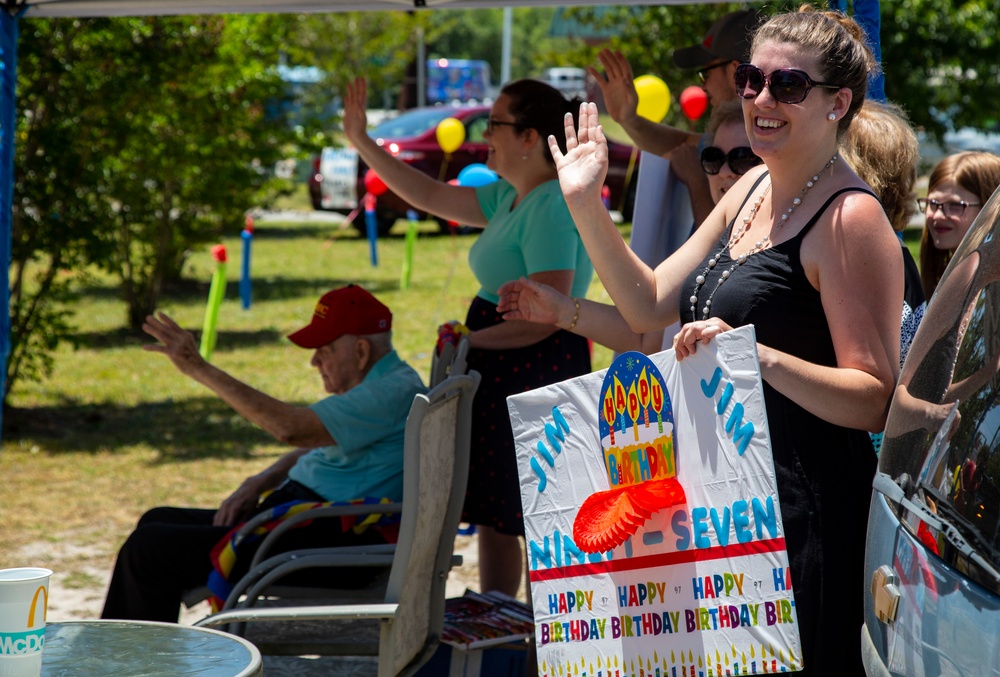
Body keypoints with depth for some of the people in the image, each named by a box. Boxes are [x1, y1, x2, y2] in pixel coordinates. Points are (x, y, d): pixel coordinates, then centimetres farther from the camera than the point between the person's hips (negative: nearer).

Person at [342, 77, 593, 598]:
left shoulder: (552, 207, -18)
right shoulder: (510, 198, 13)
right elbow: (431, 196, 23)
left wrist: (471, 340, -14)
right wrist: (361, 142, 22)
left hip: (537, 372, -11)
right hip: (501, 377, 11)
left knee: (535, 521, -8)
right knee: (491, 513, 16)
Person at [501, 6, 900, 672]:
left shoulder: (851, 218, -16)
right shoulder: (755, 187, 10)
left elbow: (877, 400, -20)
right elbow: (652, 304, 11)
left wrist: (756, 355, -33)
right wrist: (585, 205, 1)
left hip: (801, 510, -9)